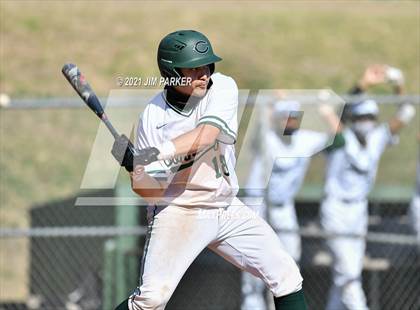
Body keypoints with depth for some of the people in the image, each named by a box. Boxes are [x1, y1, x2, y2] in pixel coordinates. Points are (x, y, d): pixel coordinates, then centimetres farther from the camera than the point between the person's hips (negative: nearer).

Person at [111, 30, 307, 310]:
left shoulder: (223, 88, -9)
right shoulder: (154, 115, -14)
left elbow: (207, 134, -29)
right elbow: (147, 190, -13)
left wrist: (158, 153, -41)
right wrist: (134, 168, -34)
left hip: (228, 209, 4)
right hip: (178, 212, -4)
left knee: (287, 276, 2)